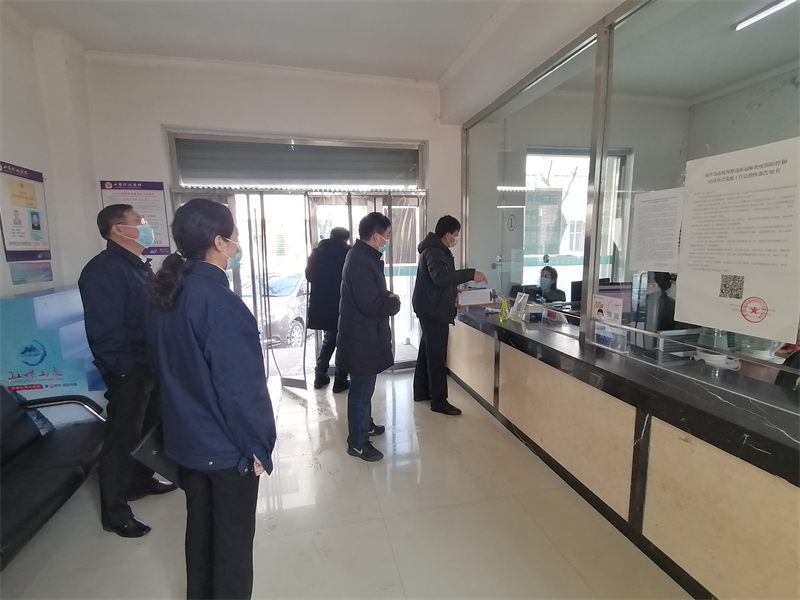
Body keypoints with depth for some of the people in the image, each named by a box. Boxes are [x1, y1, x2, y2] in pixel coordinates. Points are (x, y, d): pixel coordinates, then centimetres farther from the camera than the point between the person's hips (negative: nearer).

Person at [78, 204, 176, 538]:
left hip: (150, 365, 9)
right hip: (128, 371, -9)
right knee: (122, 438, 3)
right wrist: (124, 367, -20)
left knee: (146, 428, 22)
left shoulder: (139, 266, 12)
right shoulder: (103, 270, -17)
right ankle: (115, 513, 18)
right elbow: (104, 329, -23)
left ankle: (141, 481, 41)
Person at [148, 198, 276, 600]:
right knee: (233, 536, 13)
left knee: (200, 527, 25)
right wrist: (258, 446, -12)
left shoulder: (165, 293, 1)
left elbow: (166, 366, 10)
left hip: (184, 438, 8)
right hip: (226, 445, -8)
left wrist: (182, 422, 20)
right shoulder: (219, 301, -25)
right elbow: (241, 385, -24)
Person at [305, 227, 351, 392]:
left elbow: (309, 276, 11)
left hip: (322, 304, 4)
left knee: (329, 339, 19)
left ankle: (320, 375, 19)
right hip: (344, 304, -4)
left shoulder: (317, 252, 4)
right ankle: (340, 380, 8)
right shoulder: (349, 252, -7)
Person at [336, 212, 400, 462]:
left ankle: (365, 424, 41)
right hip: (361, 338, -10)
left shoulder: (363, 256, 9)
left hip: (365, 334, 10)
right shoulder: (360, 262, -25)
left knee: (364, 387, 23)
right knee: (361, 389, 3)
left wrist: (387, 297, -1)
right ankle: (357, 442, 18)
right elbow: (372, 305, -29)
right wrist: (394, 301, -11)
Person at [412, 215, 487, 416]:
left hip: (430, 308, 11)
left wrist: (457, 287, 18)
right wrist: (470, 274, -33)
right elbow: (441, 277, -34)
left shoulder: (436, 249, 17)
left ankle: (421, 391, 27)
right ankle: (439, 400, 1)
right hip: (434, 309, -11)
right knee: (437, 354, -6)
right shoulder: (435, 252, -18)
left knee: (427, 351, 16)